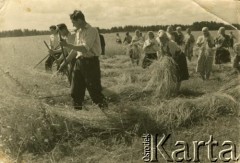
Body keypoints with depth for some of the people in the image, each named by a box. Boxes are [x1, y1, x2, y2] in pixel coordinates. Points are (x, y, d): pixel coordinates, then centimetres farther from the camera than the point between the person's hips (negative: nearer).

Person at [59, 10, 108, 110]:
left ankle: (104, 108, 11)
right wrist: (66, 61, 22)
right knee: (75, 90, 10)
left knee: (94, 90, -4)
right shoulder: (78, 32, 14)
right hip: (79, 61, 8)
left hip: (90, 62, -8)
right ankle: (77, 109, 22)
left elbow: (85, 48, -23)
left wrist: (67, 45, -22)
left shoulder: (91, 31, -12)